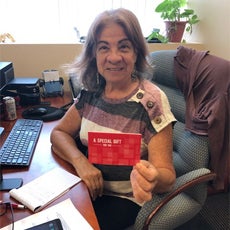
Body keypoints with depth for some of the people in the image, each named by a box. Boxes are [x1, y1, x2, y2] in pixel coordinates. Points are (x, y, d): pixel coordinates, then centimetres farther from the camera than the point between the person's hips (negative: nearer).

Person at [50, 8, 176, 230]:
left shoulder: (151, 101, -19)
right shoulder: (91, 91, -5)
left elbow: (167, 174, -18)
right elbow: (59, 132, 2)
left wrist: (152, 177, -42)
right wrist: (79, 160, -19)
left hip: (123, 198, -4)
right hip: (86, 185, 4)